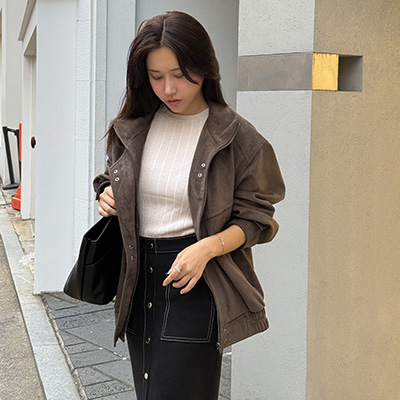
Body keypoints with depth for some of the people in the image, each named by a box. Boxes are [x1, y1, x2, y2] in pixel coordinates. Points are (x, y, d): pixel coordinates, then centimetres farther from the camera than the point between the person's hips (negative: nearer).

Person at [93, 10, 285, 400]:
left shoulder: (236, 135, -7)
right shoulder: (132, 128, 6)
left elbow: (255, 219, -4)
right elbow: (112, 180, 23)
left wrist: (207, 248, -20)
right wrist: (107, 197, 0)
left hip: (197, 283, -5)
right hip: (140, 277, 5)